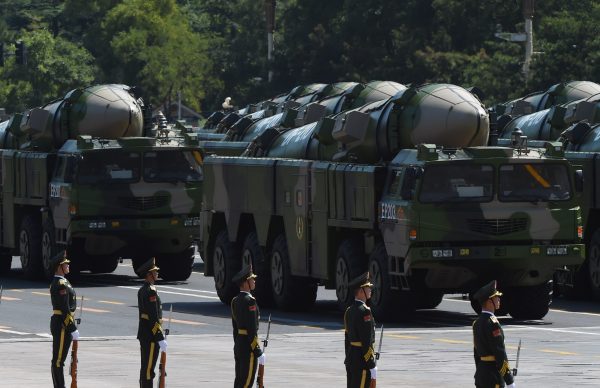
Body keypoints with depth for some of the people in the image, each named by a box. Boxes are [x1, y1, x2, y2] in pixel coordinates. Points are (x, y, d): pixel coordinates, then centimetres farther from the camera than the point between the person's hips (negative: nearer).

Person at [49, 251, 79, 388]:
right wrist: (73, 329, -21)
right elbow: (65, 309, -22)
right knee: (58, 360, -6)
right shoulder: (61, 284, -18)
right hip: (61, 325, -11)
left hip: (59, 324, 11)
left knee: (59, 359, 15)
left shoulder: (57, 282, 15)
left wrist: (71, 328, 23)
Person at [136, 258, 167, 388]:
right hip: (151, 336, -10)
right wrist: (160, 338, -21)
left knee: (145, 368, 15)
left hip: (144, 335, 10)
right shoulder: (150, 291, -18)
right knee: (148, 369, -8)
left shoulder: (142, 290, 14)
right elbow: (154, 317, -22)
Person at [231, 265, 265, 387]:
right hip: (248, 347, -9)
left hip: (238, 346, 9)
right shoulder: (249, 301, -17)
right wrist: (258, 353, -18)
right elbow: (252, 329, -21)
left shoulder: (235, 301, 12)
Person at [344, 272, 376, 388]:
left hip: (351, 361, 10)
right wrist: (371, 365, -18)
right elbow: (367, 341, -19)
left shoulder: (349, 311, 13)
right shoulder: (364, 311, -16)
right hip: (362, 361, -10)